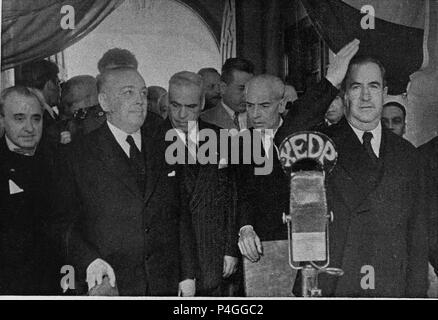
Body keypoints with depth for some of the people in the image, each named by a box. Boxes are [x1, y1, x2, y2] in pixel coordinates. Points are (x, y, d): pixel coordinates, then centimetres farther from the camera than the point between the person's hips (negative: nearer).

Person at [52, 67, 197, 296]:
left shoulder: (164, 148, 7)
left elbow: (182, 215, 8)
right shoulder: (77, 157, -1)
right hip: (109, 286, -2)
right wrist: (89, 260, -18)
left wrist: (188, 274, 5)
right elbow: (64, 223, -1)